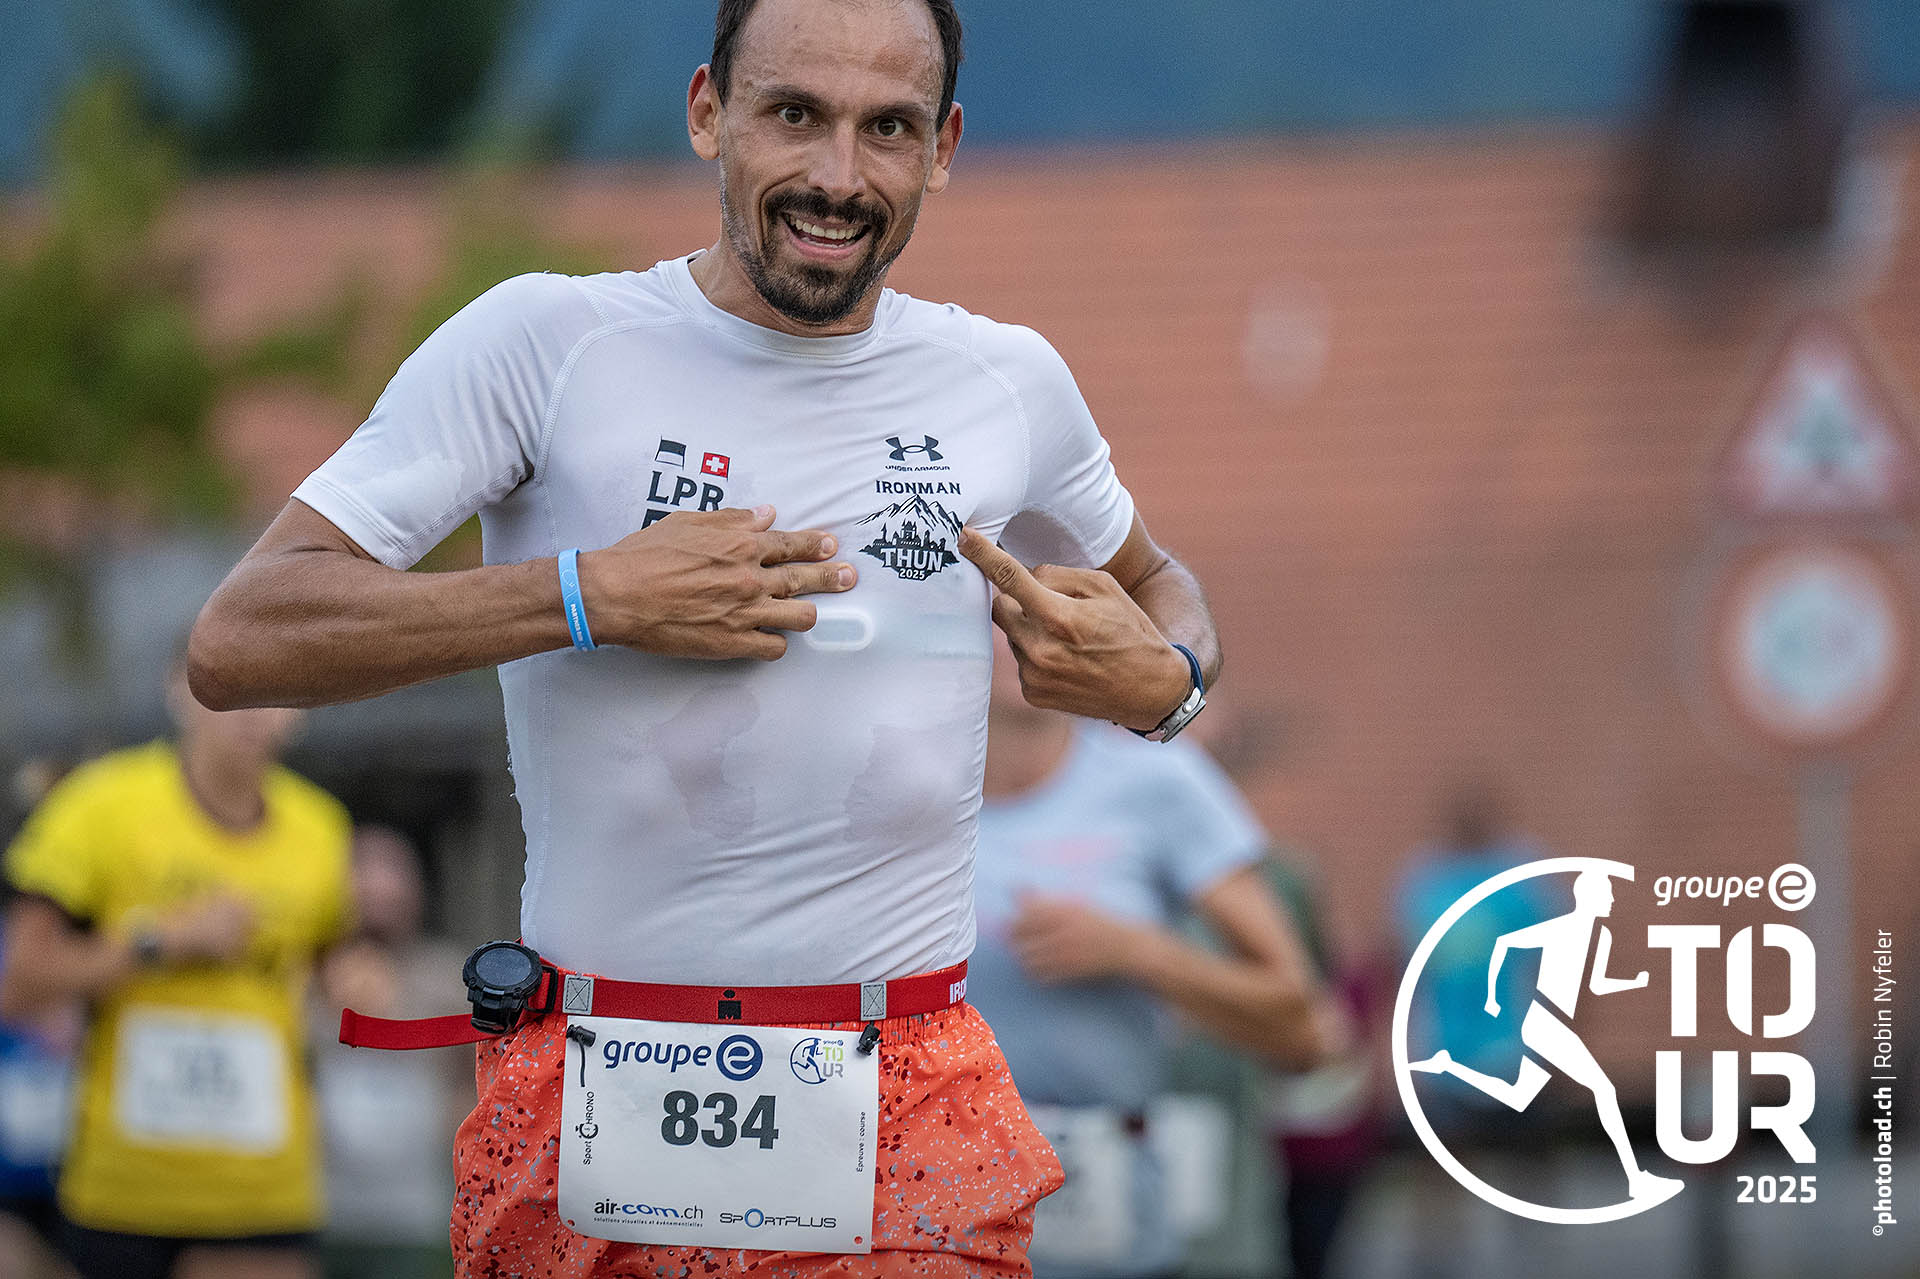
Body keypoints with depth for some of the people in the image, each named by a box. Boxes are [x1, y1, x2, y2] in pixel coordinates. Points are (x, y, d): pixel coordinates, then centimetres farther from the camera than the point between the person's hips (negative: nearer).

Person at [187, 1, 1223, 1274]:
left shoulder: (1009, 382, 7)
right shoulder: (545, 343, -5)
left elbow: (1158, 585, 28)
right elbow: (238, 642, -11)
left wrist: (1161, 679, 3)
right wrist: (595, 595, -18)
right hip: (586, 1123, -2)